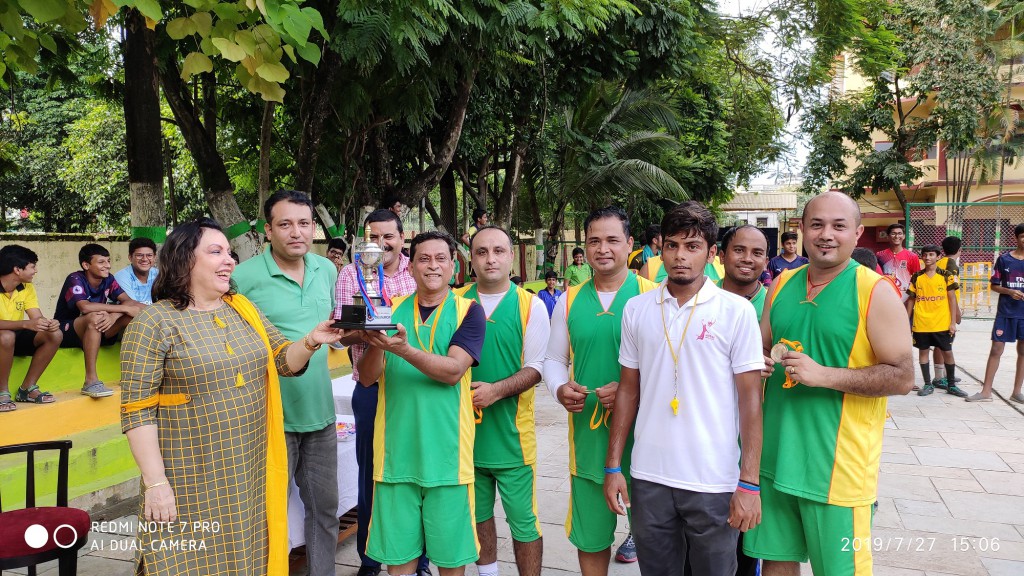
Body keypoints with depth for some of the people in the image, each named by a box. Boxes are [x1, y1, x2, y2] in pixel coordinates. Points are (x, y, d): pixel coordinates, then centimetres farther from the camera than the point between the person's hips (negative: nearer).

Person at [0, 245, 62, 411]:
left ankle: (27, 388, -6)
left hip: (16, 336, 7)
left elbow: (38, 317, -6)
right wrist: (26, 324, -44)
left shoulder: (27, 288, 0)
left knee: (54, 335, -14)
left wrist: (49, 323, -30)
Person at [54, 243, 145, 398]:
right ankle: (91, 381, -38)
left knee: (132, 317, -16)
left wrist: (113, 316, -34)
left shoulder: (108, 279, 0)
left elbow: (129, 301, -12)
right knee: (95, 317, -37)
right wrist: (124, 308, -32)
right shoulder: (75, 279, -17)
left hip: (95, 332, 6)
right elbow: (85, 307, -35)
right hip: (66, 331, -6)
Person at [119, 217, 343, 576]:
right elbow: (137, 410, -13)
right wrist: (156, 482, -17)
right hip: (191, 479, -5)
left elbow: (283, 361, 10)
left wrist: (310, 341, -11)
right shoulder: (153, 323, -11)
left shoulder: (244, 310, 8)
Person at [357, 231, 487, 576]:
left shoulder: (468, 311, -2)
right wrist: (376, 346, -21)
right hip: (396, 448, 2)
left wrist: (405, 350, -30)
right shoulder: (391, 310, 7)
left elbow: (452, 370, -15)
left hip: (446, 450, -2)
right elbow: (367, 377, 0)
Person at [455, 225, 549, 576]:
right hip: (465, 429, 3)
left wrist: (496, 390, -21)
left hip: (512, 432, -3)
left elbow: (536, 368, -6)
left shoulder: (531, 306, -4)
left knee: (523, 520, 3)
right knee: (478, 512, 18)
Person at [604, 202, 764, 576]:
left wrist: (749, 483, -9)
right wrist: (613, 466, 7)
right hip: (648, 478, 3)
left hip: (714, 482, -2)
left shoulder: (736, 311, -5)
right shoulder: (636, 310, 4)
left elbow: (750, 398, -4)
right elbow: (628, 389, 10)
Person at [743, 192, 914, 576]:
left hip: (838, 463, -5)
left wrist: (824, 375, -21)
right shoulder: (782, 284, 7)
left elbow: (902, 377, -12)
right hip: (776, 454, 5)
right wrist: (759, 362, -5)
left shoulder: (875, 292, -9)